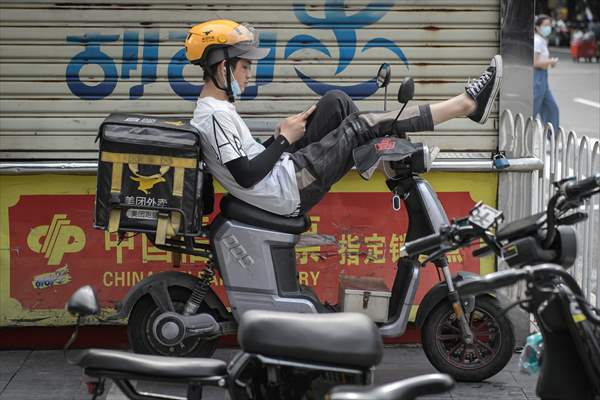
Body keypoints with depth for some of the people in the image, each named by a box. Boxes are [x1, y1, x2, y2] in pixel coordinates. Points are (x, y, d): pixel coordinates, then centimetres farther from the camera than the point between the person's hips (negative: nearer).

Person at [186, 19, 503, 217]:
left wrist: (280, 136, 6)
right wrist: (285, 139, -12)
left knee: (336, 102, 9)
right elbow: (246, 176, -24)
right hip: (290, 192, -10)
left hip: (285, 171, 10)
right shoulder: (215, 116, -17)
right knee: (361, 127, -8)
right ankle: (466, 104, -4)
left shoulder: (214, 108, 14)